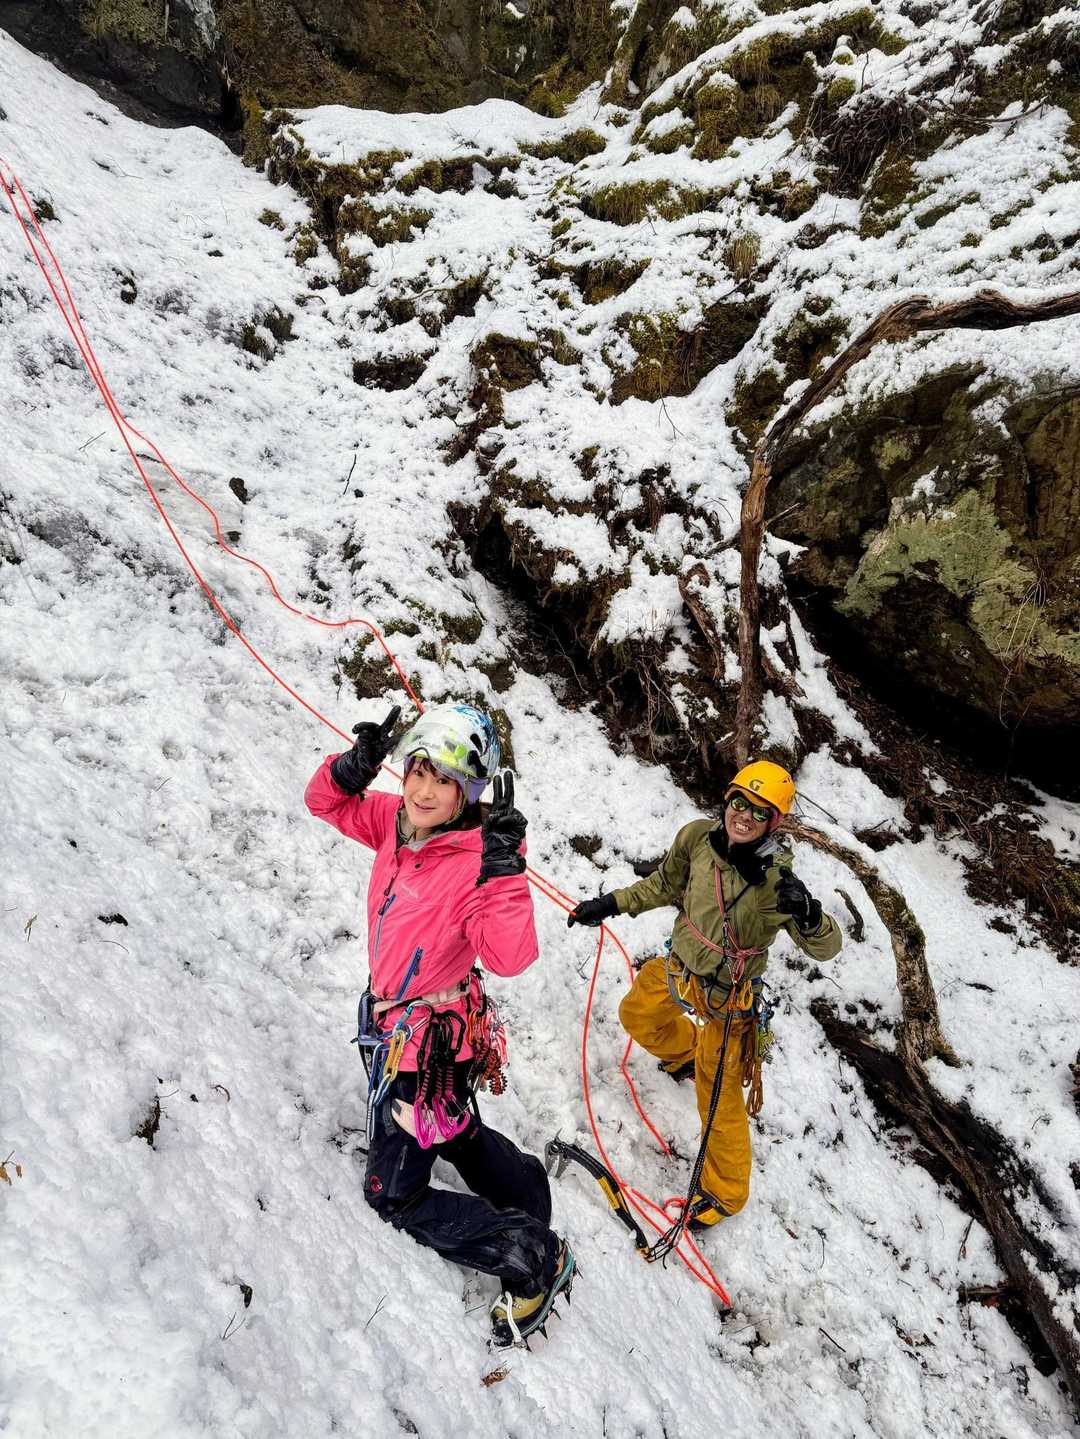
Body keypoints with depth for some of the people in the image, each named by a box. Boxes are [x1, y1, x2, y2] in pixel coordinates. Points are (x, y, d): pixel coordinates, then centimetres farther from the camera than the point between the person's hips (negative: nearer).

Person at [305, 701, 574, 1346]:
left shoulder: (477, 860, -29)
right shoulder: (396, 820, -10)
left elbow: (510, 957, -38)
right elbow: (327, 802, 3)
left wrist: (504, 872, -47)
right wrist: (352, 767, -17)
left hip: (431, 1042, -8)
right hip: (397, 1021, 8)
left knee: (394, 1193, 7)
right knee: (456, 1132, 31)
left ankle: (535, 1260, 17)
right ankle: (532, 1213, 51)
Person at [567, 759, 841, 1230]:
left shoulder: (777, 881, -27)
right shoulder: (698, 838, -14)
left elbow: (825, 948, -25)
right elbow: (665, 885, 5)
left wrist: (808, 915, -46)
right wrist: (612, 903, 7)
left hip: (724, 999, -6)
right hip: (677, 969, 6)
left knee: (719, 1102, 4)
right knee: (635, 1015, 30)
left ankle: (724, 1192, 30)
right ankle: (686, 1053, 59)